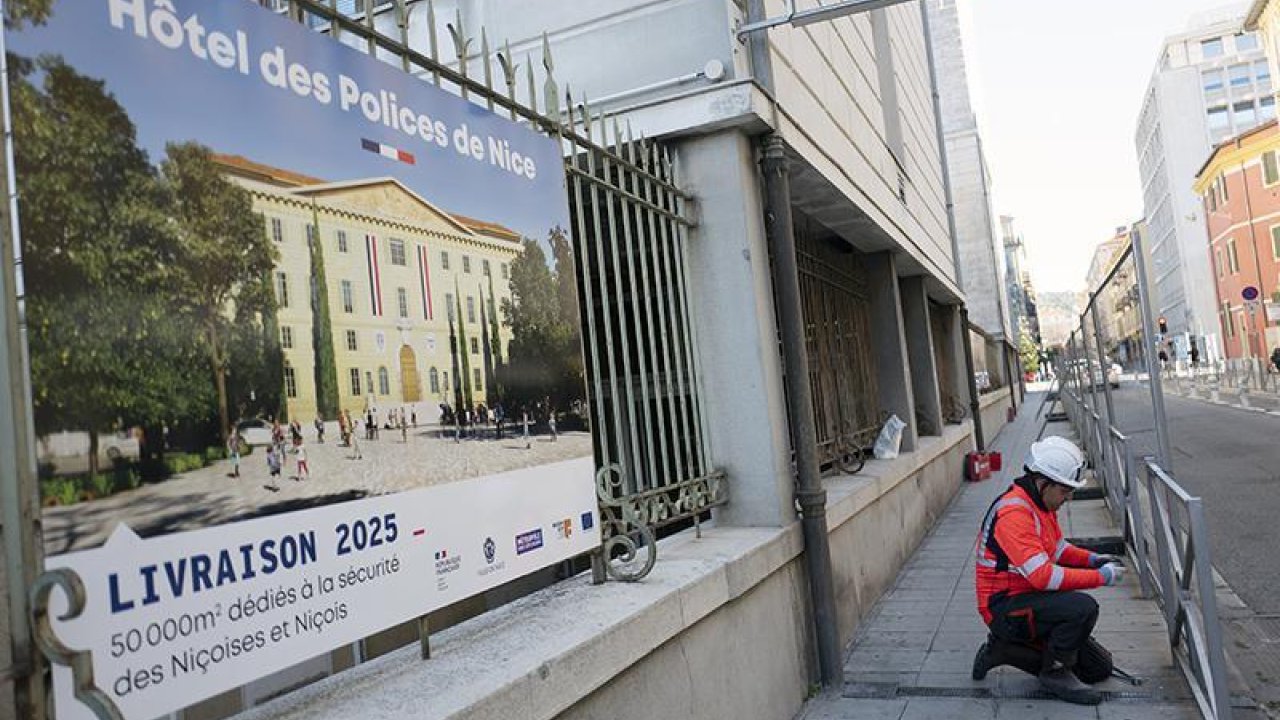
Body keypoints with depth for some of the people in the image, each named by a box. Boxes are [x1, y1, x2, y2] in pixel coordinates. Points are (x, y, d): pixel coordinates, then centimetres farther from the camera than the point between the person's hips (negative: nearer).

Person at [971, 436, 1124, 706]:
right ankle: (1055, 673, -6)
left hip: (1027, 600, 10)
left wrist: (1093, 559, 2)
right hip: (1005, 609, -10)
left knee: (1099, 669, 11)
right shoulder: (1014, 512, -26)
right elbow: (1042, 576, -31)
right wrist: (1101, 576, -22)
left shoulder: (1041, 503, 7)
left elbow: (1057, 548, 21)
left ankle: (1004, 648, 15)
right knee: (1083, 607, -30)